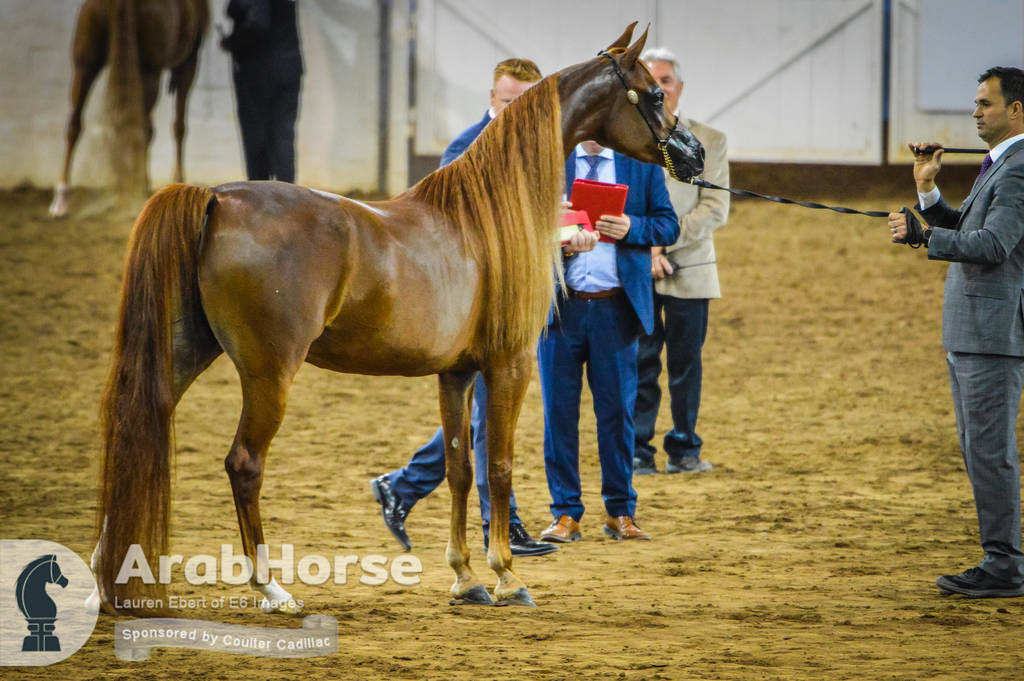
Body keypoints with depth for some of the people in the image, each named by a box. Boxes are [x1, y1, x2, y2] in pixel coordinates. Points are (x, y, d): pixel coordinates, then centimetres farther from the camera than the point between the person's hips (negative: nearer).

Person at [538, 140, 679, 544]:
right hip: (560, 306, 0)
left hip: (615, 308, 0)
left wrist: (632, 228, -14)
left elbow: (668, 225, 5)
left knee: (617, 409, 3)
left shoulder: (642, 161, 7)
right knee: (559, 410, 1)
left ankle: (620, 512, 13)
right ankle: (565, 514, 9)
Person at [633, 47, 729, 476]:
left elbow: (715, 208, -1)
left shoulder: (709, 142, 7)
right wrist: (644, 249, -11)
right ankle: (637, 451, 1)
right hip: (634, 269, 0)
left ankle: (684, 449, 12)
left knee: (686, 361, 3)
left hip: (689, 269, 0)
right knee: (639, 362, -3)